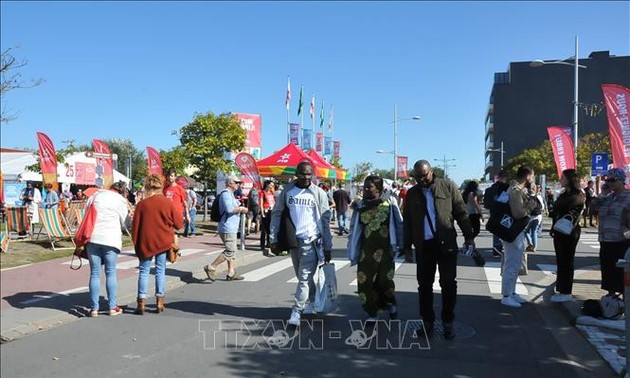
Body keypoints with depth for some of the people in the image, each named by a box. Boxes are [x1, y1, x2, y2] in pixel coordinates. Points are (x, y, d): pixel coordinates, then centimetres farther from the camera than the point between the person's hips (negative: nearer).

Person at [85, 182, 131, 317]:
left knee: (95, 273, 6)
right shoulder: (121, 200, 3)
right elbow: (124, 222, 9)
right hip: (111, 239, -2)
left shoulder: (95, 196, 12)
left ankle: (94, 308, 8)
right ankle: (113, 307, 9)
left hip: (93, 237, 2)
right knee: (111, 273, 7)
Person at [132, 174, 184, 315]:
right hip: (164, 242, 1)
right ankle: (160, 301, 11)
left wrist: (136, 244, 9)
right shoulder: (167, 203, -6)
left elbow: (135, 226, -3)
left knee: (143, 271, 7)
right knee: (160, 270, 9)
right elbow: (178, 223, -1)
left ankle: (141, 302, 4)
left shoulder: (142, 204, -7)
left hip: (145, 242, -1)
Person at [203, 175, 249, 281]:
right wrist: (241, 209, -13)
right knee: (230, 251, -12)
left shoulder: (230, 194, 21)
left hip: (231, 228, 11)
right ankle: (211, 268, -6)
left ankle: (231, 273, 18)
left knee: (232, 251, 13)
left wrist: (240, 209, 12)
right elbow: (229, 209, -26)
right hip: (227, 228, -11)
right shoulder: (226, 194, -13)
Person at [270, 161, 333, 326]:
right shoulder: (287, 190, 3)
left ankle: (296, 311, 1)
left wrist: (328, 247, -4)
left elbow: (325, 221, -1)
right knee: (302, 276, 15)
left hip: (311, 241, -3)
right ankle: (313, 301, 35)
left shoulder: (319, 193, -3)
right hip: (293, 240, 3)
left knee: (304, 278, -6)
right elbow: (276, 214, 4)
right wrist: (274, 239, -2)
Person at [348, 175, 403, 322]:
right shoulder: (360, 206, 4)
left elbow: (399, 225, 3)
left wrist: (401, 245, 4)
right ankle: (372, 313, 17)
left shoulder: (389, 203, -4)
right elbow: (354, 229, 10)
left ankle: (390, 304, 34)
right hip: (366, 251, 2)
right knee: (365, 282, -1)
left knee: (384, 280, 3)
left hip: (385, 250, -2)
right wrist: (353, 251, 7)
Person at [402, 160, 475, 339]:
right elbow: (407, 221, 11)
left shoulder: (447, 186, 0)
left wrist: (469, 237, -3)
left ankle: (448, 323, 16)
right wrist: (407, 245, 10)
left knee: (448, 284, 3)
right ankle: (427, 321, 21)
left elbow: (461, 212, 1)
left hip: (446, 243, -2)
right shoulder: (412, 193, 7)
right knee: (424, 285, 8)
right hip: (423, 246, 2)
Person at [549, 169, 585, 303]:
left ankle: (566, 293, 5)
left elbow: (574, 215, -17)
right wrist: (553, 229, 14)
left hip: (569, 232, -8)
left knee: (566, 262, -2)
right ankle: (561, 289, 20)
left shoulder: (577, 195, -12)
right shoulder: (564, 194, 13)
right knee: (560, 261, 12)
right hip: (559, 232, 8)